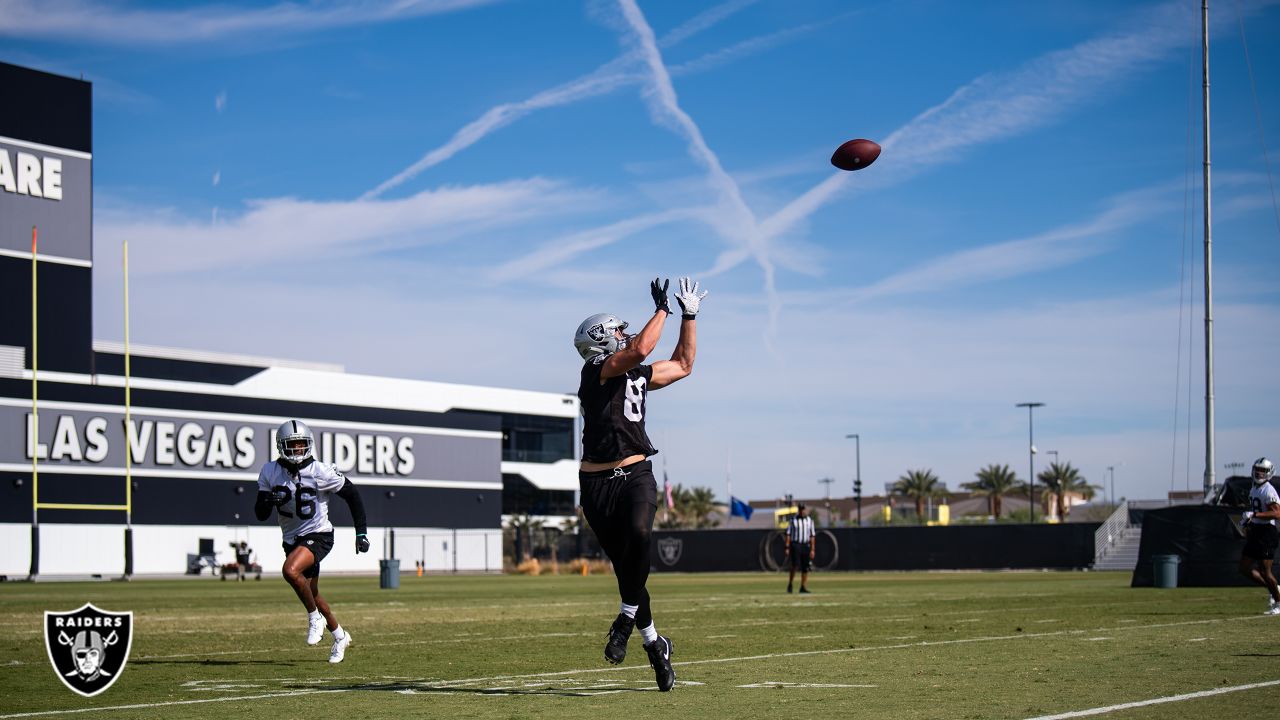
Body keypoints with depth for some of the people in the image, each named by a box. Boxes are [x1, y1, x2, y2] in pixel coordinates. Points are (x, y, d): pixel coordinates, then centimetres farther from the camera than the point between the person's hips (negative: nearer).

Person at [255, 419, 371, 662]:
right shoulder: (270, 473, -4)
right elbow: (261, 514, 0)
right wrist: (268, 501, -24)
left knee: (291, 570, -31)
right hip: (292, 539, 6)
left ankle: (315, 618, -9)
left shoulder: (321, 472, -16)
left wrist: (361, 533, -5)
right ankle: (339, 636, 37)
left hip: (318, 535, -6)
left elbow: (352, 495, -4)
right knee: (311, 594, 15)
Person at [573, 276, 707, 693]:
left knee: (638, 534, -29)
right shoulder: (596, 370, -3)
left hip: (636, 475, 4)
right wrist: (662, 310, -4)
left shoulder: (640, 375, 18)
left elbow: (682, 365, 31)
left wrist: (689, 316, 28)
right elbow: (640, 349, -17)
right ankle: (654, 643, 16)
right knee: (624, 564, 2)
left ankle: (627, 618, -16)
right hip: (598, 482, -3)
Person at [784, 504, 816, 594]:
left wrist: (812, 549, 4)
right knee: (795, 565, -14)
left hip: (806, 545, 3)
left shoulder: (810, 520, 10)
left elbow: (812, 535, 10)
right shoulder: (793, 520, 2)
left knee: (805, 567, 1)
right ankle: (790, 584, 1)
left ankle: (803, 588, 7)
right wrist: (787, 547, -8)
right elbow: (788, 534, 0)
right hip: (795, 545, -3)